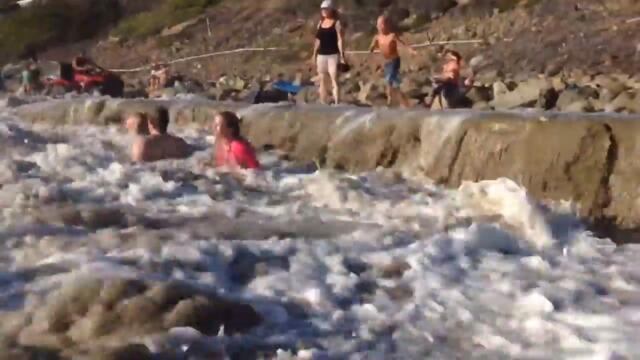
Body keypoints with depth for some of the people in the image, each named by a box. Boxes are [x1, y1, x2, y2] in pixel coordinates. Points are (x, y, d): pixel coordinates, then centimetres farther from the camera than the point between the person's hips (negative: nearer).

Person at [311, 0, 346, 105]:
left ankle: (336, 103, -12)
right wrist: (314, 55, 14)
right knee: (322, 80, 9)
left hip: (333, 55, -7)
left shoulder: (337, 23, -5)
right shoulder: (320, 23, 13)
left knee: (334, 80, -10)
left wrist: (342, 56, -17)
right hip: (321, 55, 7)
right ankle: (323, 103, 15)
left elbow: (340, 40, -11)